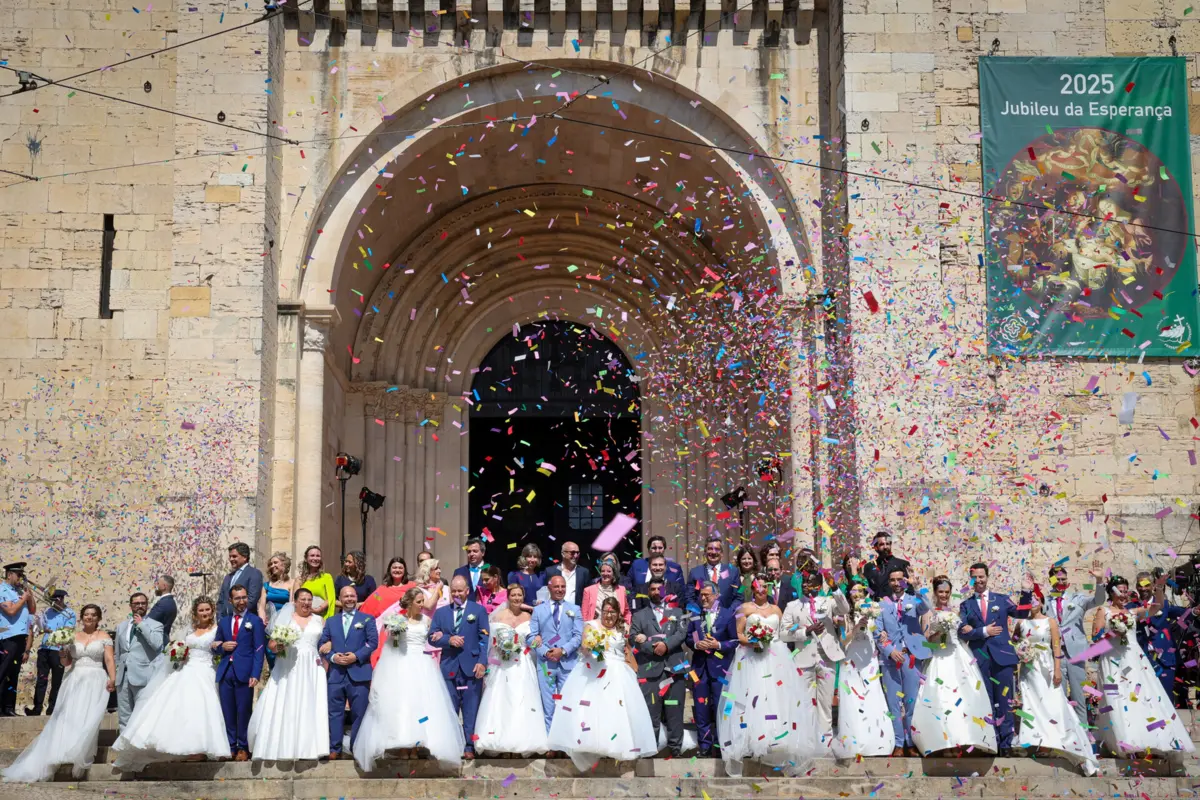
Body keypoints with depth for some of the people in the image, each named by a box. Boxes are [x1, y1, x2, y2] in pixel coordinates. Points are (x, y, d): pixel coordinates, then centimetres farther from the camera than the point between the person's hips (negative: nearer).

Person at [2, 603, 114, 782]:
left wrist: (112, 678, -18)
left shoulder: (104, 637, 6)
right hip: (74, 681, 3)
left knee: (88, 719, -16)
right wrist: (63, 653, -6)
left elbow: (109, 660, -2)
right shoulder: (73, 637, 14)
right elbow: (66, 663, 16)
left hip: (95, 681, -3)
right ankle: (57, 756, -11)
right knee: (67, 718, -9)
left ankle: (79, 759, -12)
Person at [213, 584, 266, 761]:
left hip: (244, 672, -4)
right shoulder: (223, 622, 16)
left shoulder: (255, 621, 1)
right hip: (225, 672, 4)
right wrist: (222, 646, -4)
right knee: (228, 712, 6)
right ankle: (231, 747, 14)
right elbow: (215, 647, 20)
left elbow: (259, 650, -5)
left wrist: (255, 675, -14)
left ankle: (243, 748, 10)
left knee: (243, 712, 1)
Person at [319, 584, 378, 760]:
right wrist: (332, 657, -10)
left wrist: (356, 656, -15)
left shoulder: (367, 619, 7)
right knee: (335, 712, 3)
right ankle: (334, 749, 9)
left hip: (359, 673, -2)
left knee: (359, 713, 1)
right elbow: (322, 645, 9)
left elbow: (373, 642, -3)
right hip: (336, 673, 2)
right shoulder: (331, 621, 15)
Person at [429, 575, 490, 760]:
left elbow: (485, 638, -1)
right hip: (449, 667, 3)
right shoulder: (440, 612, 13)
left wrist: (482, 662, -12)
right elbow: (432, 637, 7)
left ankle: (469, 746, 5)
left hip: (471, 667, -2)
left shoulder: (479, 610, 4)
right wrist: (449, 640, -11)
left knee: (471, 709, 0)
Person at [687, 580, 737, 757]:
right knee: (700, 708, 5)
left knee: (720, 708, -1)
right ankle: (704, 746, 13)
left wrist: (719, 645, -16)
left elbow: (735, 641, -2)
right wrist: (696, 644, -10)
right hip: (700, 666, 4)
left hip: (719, 667, -4)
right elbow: (688, 638, 10)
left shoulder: (728, 615, -1)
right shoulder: (695, 616, 11)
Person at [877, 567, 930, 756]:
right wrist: (890, 651, -11)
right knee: (894, 702, 2)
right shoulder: (882, 604, 9)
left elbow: (924, 609, -18)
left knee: (912, 702, 3)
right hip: (890, 657, 1)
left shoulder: (914, 600, 7)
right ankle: (898, 744, 7)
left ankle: (912, 743, 11)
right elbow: (878, 634, 5)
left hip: (912, 656, -1)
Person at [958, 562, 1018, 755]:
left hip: (1002, 655, -1)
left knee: (1004, 702, 1)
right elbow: (963, 633, -1)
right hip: (979, 658, 1)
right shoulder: (966, 605, 9)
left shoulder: (1001, 599, 9)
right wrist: (984, 631, -11)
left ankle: (1006, 744, 6)